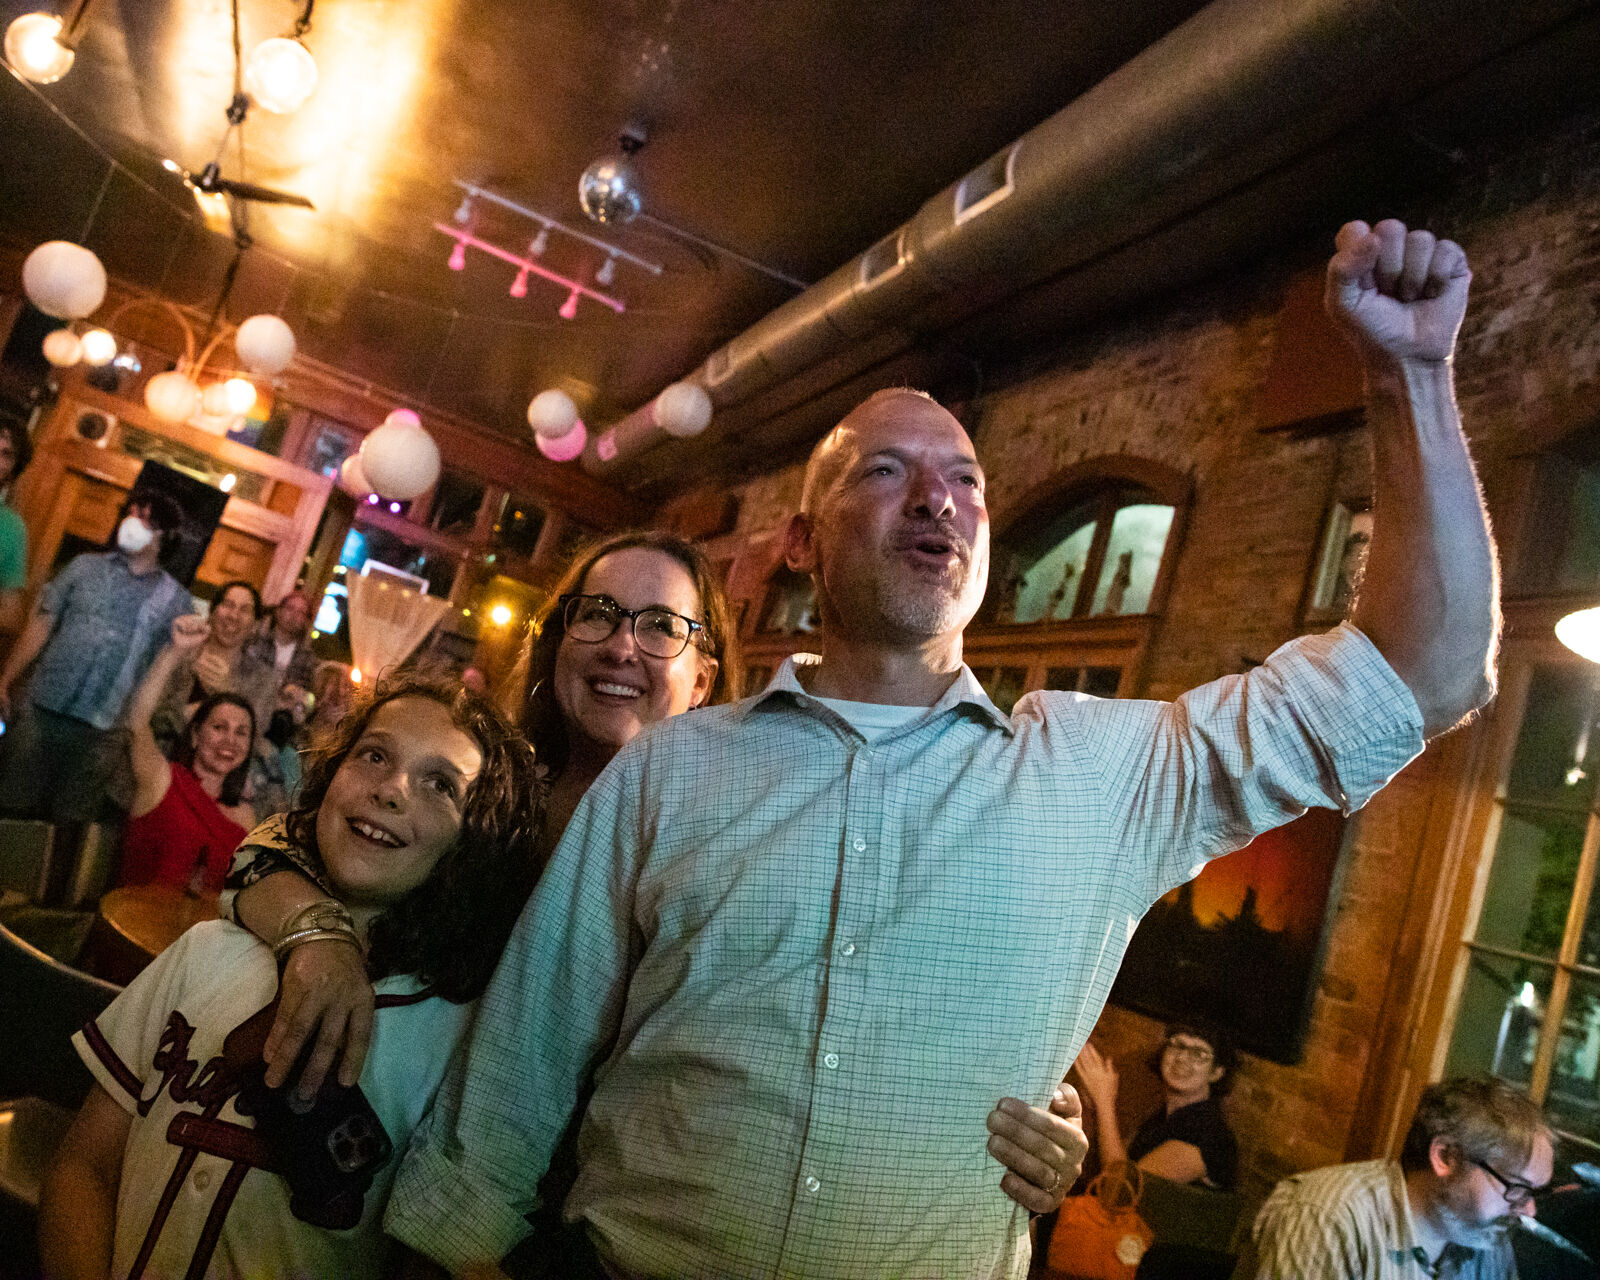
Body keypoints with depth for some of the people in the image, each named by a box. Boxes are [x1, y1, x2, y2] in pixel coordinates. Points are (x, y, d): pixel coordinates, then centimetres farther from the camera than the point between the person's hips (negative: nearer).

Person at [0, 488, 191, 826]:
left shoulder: (174, 600, 5)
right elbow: (41, 624, 8)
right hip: (40, 712, 1)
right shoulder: (86, 566, 10)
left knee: (71, 820, 6)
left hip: (99, 733, -1)